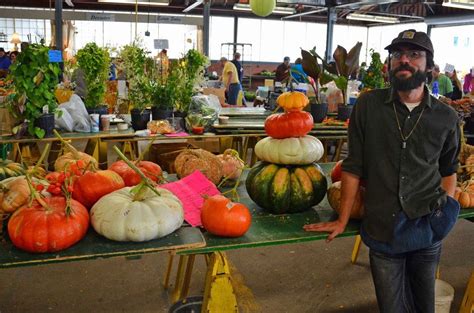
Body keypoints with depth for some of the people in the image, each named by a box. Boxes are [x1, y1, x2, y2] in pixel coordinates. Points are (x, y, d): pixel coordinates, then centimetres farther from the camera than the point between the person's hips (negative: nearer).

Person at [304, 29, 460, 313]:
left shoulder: (446, 117, 0)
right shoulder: (368, 105, -5)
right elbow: (354, 166, -1)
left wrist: (447, 209, 3)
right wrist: (343, 220, 0)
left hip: (428, 229, 2)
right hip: (383, 231, -1)